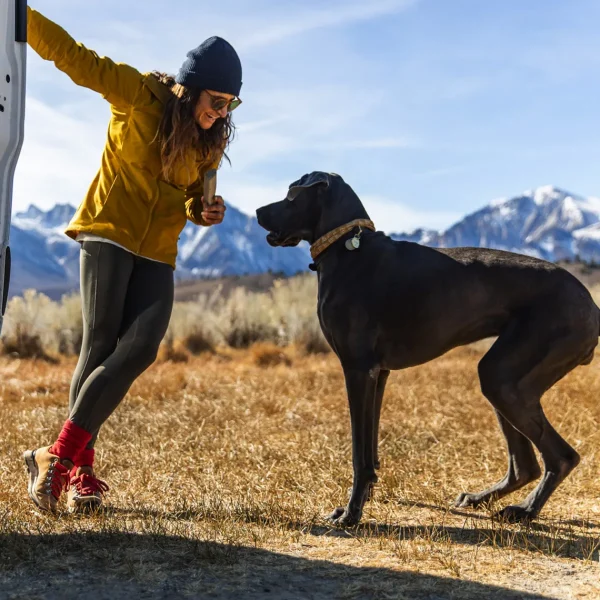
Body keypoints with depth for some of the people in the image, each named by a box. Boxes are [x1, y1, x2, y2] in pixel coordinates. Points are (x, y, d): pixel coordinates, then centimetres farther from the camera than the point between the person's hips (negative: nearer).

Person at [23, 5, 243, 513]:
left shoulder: (209, 140, 9)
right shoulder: (138, 95, -7)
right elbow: (70, 54, -11)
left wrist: (206, 214, -1)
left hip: (157, 254, 5)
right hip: (110, 235, -4)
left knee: (139, 349, -13)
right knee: (101, 347, -9)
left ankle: (58, 457, -5)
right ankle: (79, 466, 0)